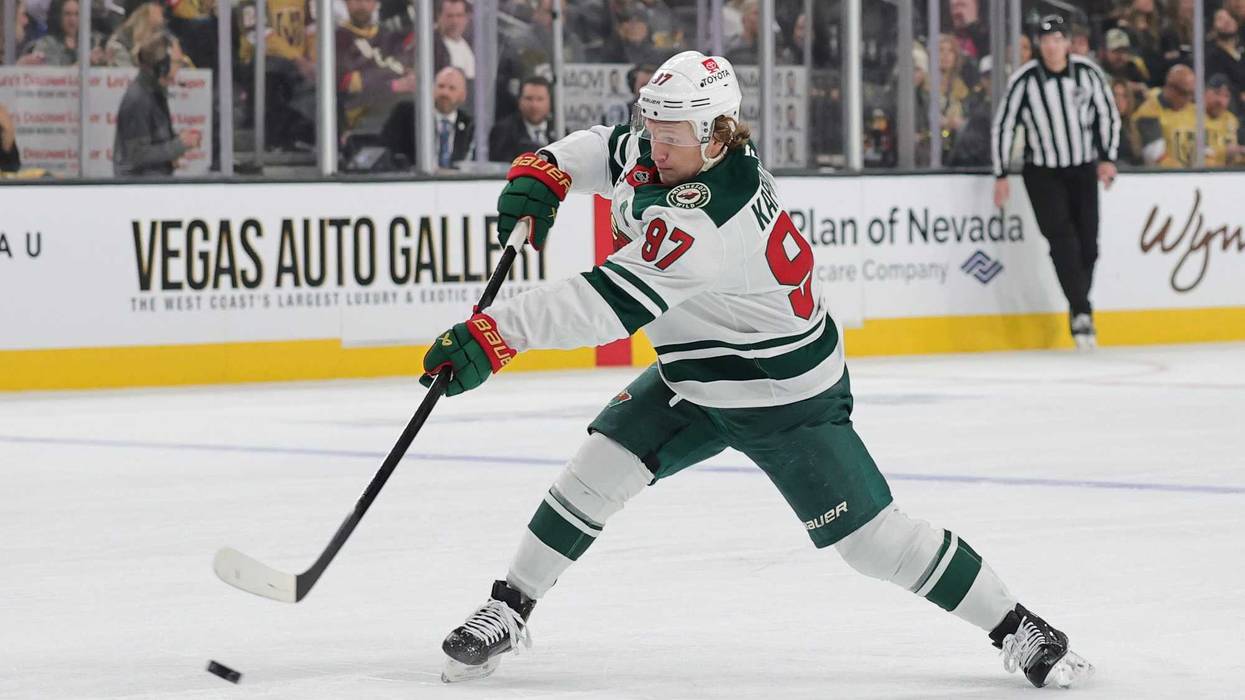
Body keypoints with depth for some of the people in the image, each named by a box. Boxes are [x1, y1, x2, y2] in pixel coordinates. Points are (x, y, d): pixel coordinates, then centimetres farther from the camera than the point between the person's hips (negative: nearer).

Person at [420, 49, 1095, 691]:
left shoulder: (714, 216, -37)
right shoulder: (654, 153, -10)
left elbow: (612, 302, -43)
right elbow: (604, 149, 14)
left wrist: (494, 334, -46)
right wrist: (542, 172, -8)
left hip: (786, 398, -8)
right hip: (693, 380, 8)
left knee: (873, 536, -7)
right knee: (604, 461, -8)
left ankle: (1016, 628, 8)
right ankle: (507, 612, 4)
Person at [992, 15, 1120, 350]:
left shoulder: (1088, 73, -8)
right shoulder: (1024, 80, -13)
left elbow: (1108, 113, 5)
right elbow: (1002, 126, -5)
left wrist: (1108, 158, -3)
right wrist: (1001, 176, -5)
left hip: (1083, 170, 2)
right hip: (1042, 172, -2)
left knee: (1088, 244, 0)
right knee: (1062, 239, -16)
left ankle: (1079, 314, 16)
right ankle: (1081, 313, -20)